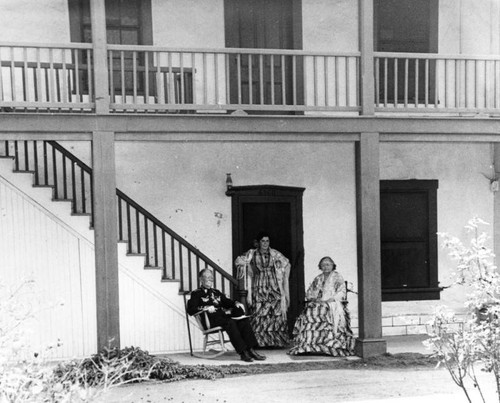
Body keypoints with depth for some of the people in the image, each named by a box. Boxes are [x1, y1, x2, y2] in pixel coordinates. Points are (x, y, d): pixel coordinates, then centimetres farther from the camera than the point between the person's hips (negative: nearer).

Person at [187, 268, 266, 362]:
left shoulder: (216, 292, 30)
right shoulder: (196, 293, 9)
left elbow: (227, 302, 24)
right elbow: (190, 310, -4)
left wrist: (236, 303, 1)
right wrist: (205, 308, -19)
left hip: (223, 316, 6)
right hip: (210, 320, -6)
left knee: (244, 320, -19)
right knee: (230, 323, -34)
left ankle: (251, 350, -25)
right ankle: (243, 352, -35)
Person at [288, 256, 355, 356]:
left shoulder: (337, 277, 9)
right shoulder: (318, 279, 23)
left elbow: (342, 293, -2)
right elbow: (309, 292, 22)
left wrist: (328, 300, -14)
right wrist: (314, 298, -1)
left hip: (333, 303, -4)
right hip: (318, 303, 4)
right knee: (308, 314, -26)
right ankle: (307, 344, -29)